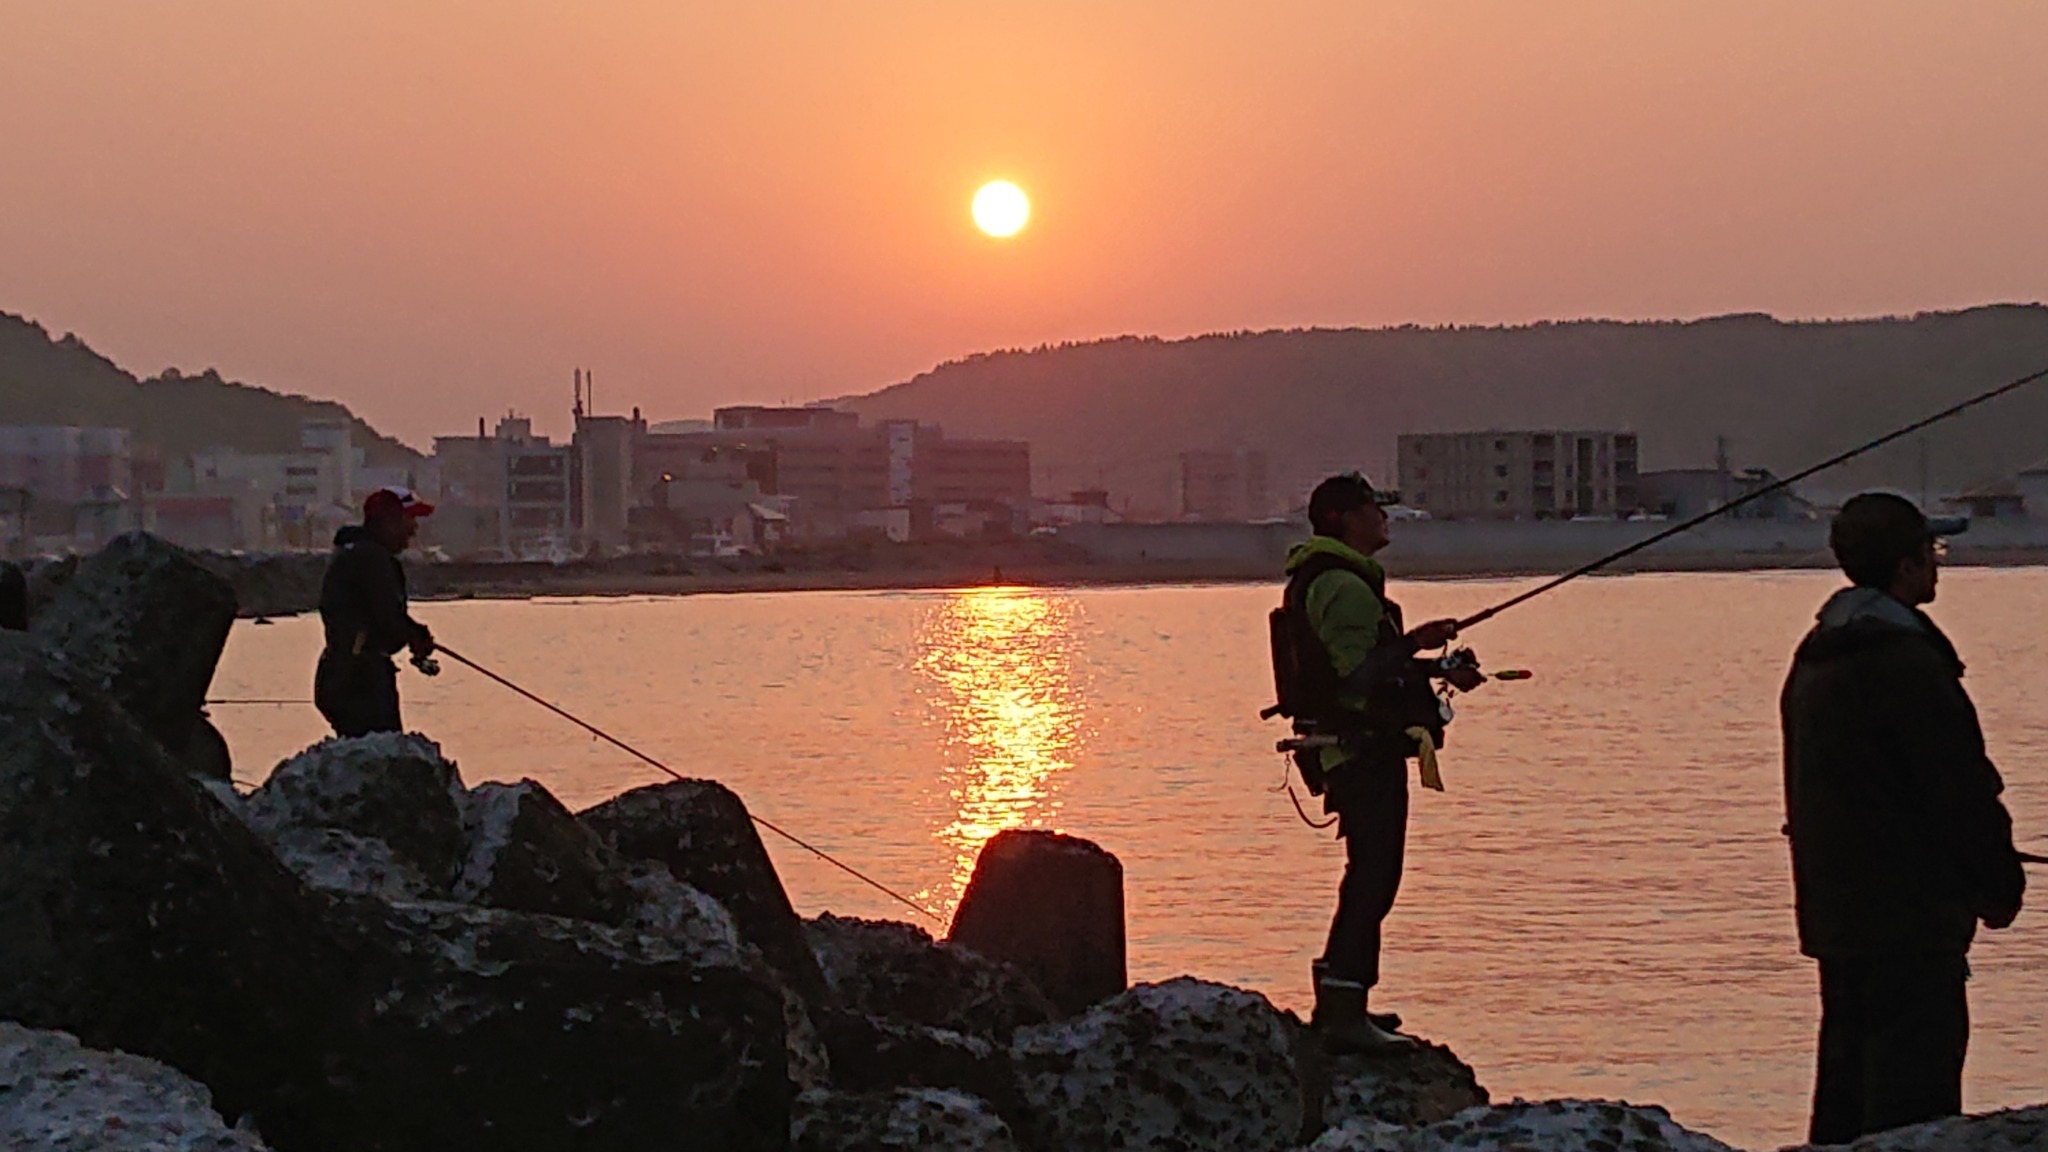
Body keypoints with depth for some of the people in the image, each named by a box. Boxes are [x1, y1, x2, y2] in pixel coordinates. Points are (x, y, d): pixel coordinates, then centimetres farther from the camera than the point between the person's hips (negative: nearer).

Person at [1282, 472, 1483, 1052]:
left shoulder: (1341, 580, 21)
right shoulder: (1341, 585, -15)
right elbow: (1356, 672, -23)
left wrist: (1432, 670, 18)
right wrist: (1414, 644, -20)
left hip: (1356, 750, 11)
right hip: (1362, 749, -11)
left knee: (1369, 873, 18)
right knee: (1375, 874, -13)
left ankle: (1337, 1000, 26)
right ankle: (1345, 1015, -16)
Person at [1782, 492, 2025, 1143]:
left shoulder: (1815, 659, 13)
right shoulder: (1907, 662, -18)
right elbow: (1962, 790, -16)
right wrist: (2000, 886, -1)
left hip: (1835, 911, 10)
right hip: (1910, 917, -10)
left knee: (1848, 1078, 15)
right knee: (1916, 1088, -8)